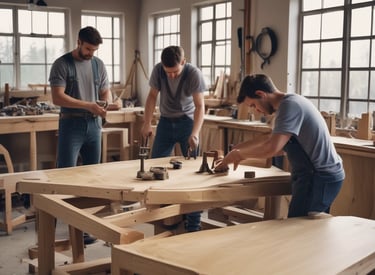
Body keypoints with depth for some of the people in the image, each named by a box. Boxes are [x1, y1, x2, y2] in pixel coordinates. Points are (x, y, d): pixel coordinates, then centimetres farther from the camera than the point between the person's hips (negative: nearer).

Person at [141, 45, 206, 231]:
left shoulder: (194, 74, -22)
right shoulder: (158, 70, -13)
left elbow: (199, 106, -22)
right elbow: (152, 96, 1)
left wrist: (195, 134, -34)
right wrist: (146, 124, -2)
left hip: (187, 121, -3)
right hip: (166, 121, 3)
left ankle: (193, 224, 4)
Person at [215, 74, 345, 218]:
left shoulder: (289, 105, -16)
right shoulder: (292, 102, 15)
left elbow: (272, 148, -25)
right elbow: (274, 142, 24)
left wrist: (238, 153, -10)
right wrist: (238, 149, 17)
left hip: (319, 178, -10)